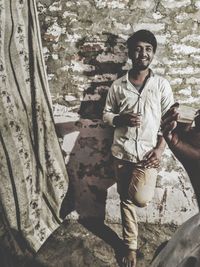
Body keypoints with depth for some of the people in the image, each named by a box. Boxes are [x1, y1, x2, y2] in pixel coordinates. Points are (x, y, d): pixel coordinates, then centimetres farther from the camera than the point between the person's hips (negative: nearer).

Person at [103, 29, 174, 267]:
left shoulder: (161, 85, -1)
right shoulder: (118, 85, 1)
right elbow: (106, 115, 8)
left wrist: (159, 149, -8)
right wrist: (122, 119, -13)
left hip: (148, 152, -1)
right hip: (121, 152, 2)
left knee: (141, 199, -19)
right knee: (126, 199, 11)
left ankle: (139, 185, 18)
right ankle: (130, 245, 30)